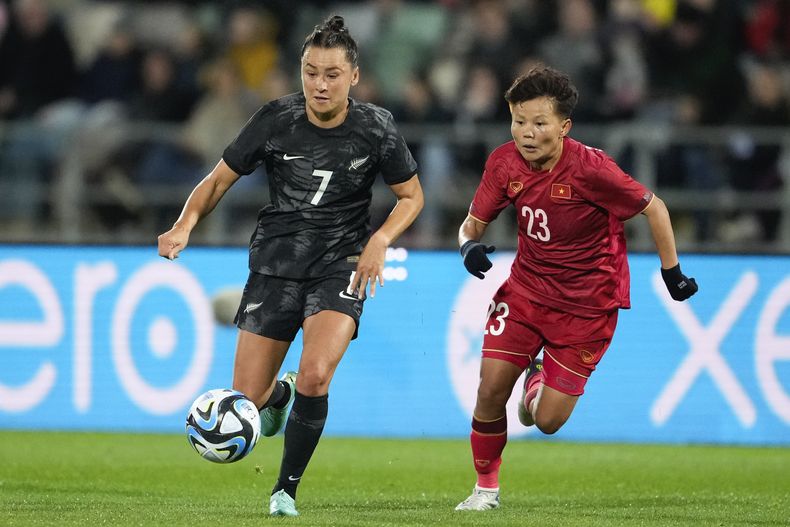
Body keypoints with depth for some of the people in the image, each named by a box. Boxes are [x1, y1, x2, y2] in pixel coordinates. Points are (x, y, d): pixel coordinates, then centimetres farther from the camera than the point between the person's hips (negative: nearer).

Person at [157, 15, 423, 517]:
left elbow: (412, 196, 6)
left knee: (316, 376, -26)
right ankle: (279, 394, 39)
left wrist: (380, 240, -12)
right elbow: (219, 179, 3)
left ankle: (287, 489, -5)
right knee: (247, 400, -2)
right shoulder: (276, 119, -6)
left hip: (341, 261, -2)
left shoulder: (375, 128, -8)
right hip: (276, 260, 2)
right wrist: (185, 224, -15)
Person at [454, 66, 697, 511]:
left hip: (587, 306, -4)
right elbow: (474, 222, 2)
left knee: (547, 421, -4)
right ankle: (487, 488, 16)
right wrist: (470, 245, -22)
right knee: (490, 389, -9)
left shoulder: (590, 168, -24)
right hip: (526, 289, 4)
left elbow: (654, 208, -11)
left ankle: (542, 377, 33)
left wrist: (672, 271, -3)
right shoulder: (505, 163, -9)